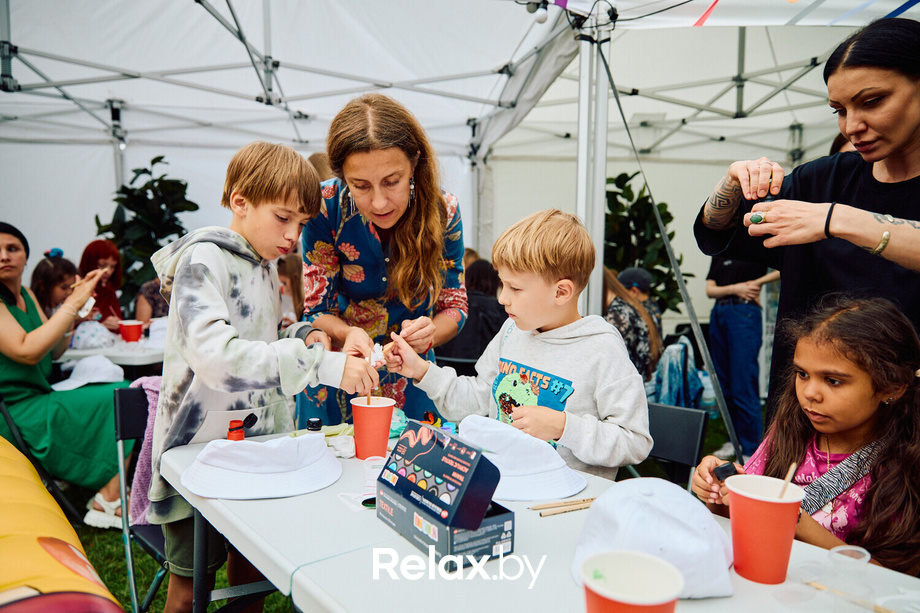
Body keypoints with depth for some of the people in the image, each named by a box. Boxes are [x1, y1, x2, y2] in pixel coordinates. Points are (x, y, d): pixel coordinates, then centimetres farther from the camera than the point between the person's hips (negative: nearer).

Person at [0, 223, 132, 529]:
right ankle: (107, 501, -5)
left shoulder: (26, 295, 13)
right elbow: (27, 351, -25)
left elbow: (54, 351, 14)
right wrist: (73, 303, -22)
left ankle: (106, 496, -1)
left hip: (39, 398, 9)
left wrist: (74, 313, -3)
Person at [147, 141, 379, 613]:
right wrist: (324, 364, -38)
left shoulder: (264, 265, 8)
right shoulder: (203, 260, -18)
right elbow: (216, 356, -34)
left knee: (250, 571, 16)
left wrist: (298, 337, -5)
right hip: (203, 444, -7)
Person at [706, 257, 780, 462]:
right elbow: (710, 289, 9)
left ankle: (750, 451, -1)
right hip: (718, 313, 7)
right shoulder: (719, 254, 17)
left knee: (743, 386, -8)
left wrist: (757, 282, -8)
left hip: (744, 312, -6)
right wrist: (734, 288, -7)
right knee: (724, 384, 11)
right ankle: (735, 440, 24)